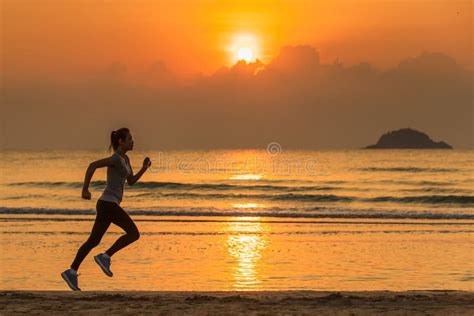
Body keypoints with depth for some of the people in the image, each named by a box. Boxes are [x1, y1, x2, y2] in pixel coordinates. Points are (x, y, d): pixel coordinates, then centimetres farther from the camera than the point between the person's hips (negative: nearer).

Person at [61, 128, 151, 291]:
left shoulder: (125, 159, 17)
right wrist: (85, 189, -23)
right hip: (109, 204, -10)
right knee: (133, 233, -6)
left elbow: (131, 181, 23)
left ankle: (71, 271, 6)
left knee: (93, 241, 9)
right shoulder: (116, 158, -13)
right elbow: (93, 165, -22)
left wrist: (144, 168, 9)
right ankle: (105, 257, -6)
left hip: (107, 204, 10)